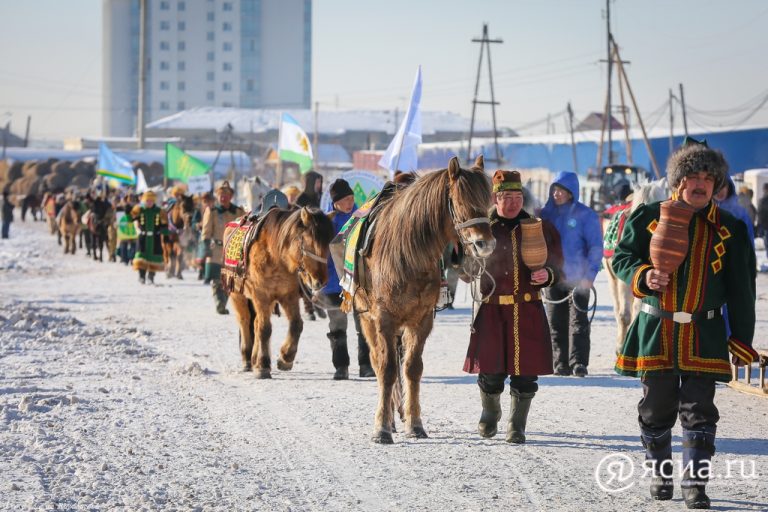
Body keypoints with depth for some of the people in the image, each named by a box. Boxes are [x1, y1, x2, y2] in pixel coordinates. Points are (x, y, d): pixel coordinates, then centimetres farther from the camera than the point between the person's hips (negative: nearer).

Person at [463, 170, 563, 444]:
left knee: (525, 373, -1)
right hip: (491, 309, -1)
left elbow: (556, 264, 11)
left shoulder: (539, 228, 7)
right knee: (490, 369, 1)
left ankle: (516, 426, 16)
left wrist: (547, 274, -10)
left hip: (528, 310, 1)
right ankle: (490, 413, 31)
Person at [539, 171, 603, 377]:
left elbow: (595, 247, -6)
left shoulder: (585, 215, -4)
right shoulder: (548, 214, 9)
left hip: (578, 278, -5)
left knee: (578, 321, -7)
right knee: (556, 323, 5)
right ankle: (561, 363, 9)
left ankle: (579, 362, -8)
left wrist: (589, 274, -15)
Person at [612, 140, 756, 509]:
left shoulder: (729, 229, 5)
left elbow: (741, 289, 7)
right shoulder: (649, 218, 2)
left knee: (699, 410, -4)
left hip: (705, 335, 0)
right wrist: (643, 275, -17)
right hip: (656, 330, 0)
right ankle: (659, 473, 26)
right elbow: (621, 258, 6)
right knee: (656, 407, 8)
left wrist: (742, 339, 3)